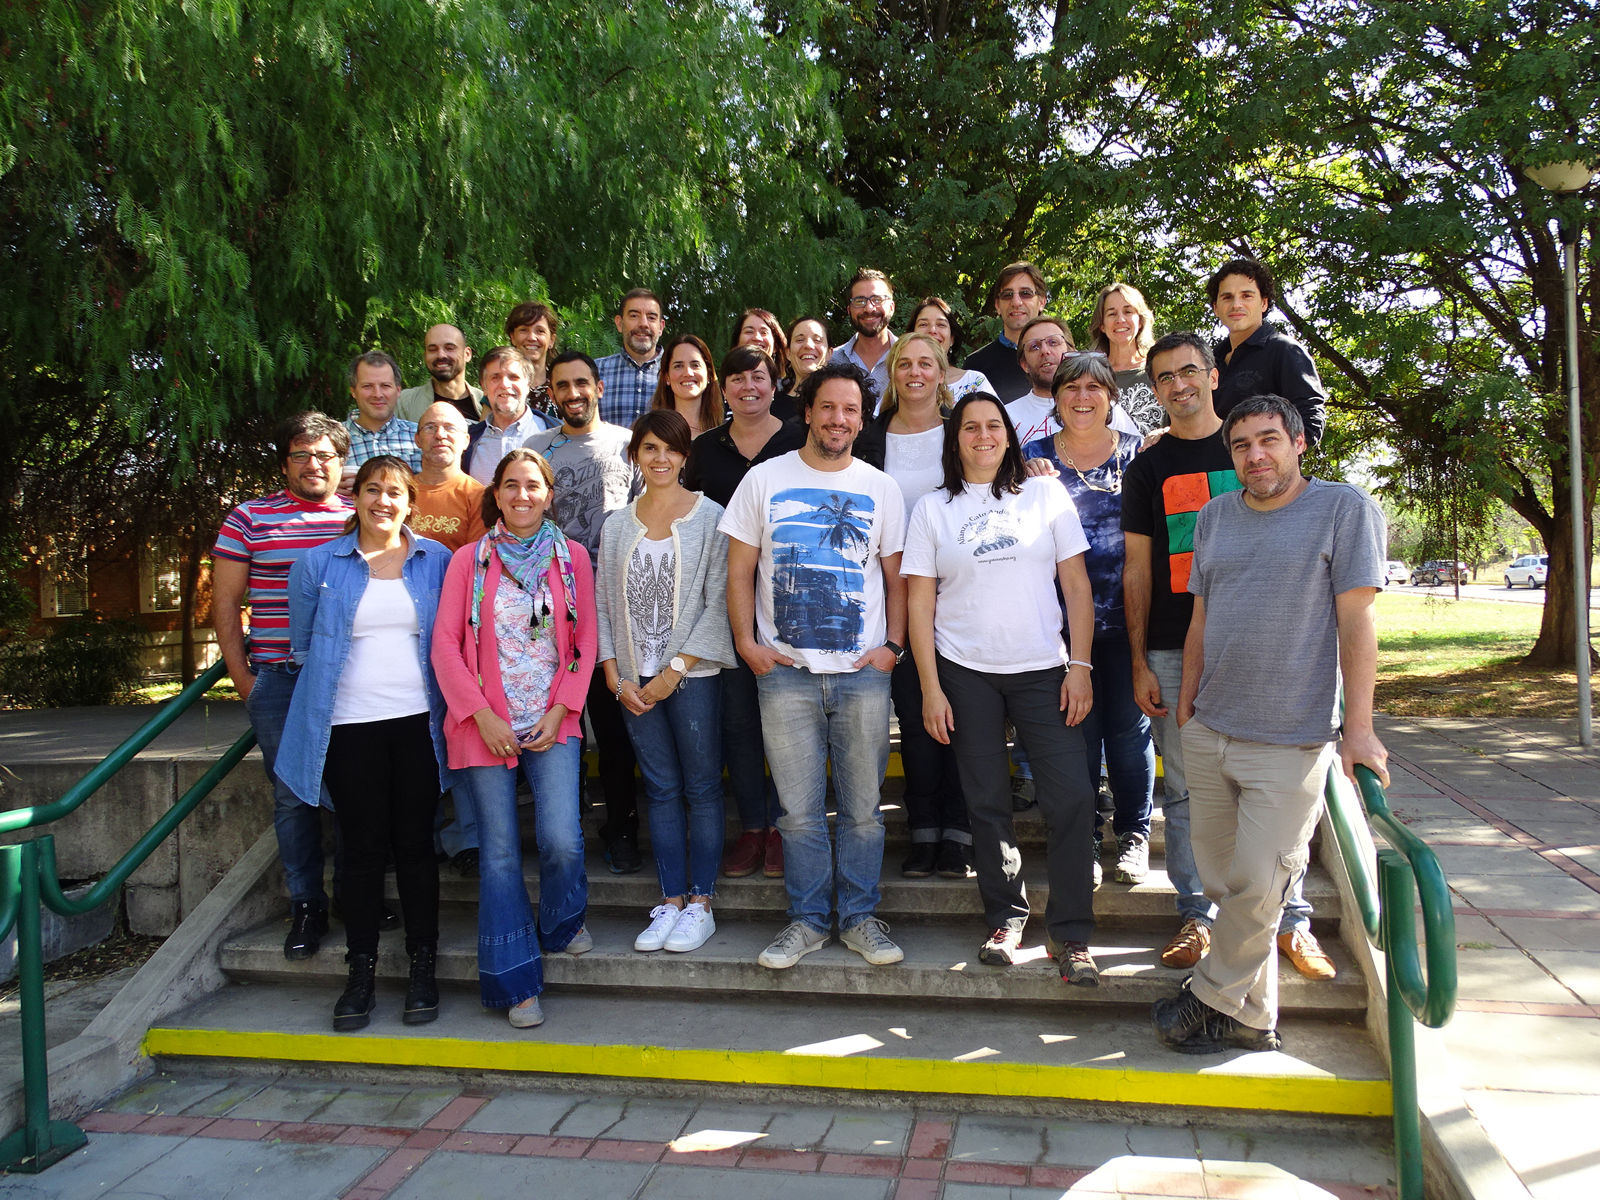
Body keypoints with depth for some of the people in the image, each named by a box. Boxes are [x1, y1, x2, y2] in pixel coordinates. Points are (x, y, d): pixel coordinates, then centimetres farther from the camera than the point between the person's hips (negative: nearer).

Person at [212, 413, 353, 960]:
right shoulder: (249, 519, 7)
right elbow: (225, 602, 8)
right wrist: (241, 675, 2)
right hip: (278, 680, 0)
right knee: (292, 796, 2)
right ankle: (306, 906, 14)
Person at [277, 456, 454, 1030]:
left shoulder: (436, 560, 7)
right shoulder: (319, 564, 7)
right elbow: (302, 643, 17)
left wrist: (449, 705, 9)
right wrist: (335, 686, 13)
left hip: (418, 721, 0)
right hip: (348, 727, 0)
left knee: (416, 844, 4)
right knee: (362, 848, 4)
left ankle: (422, 969, 15)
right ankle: (361, 972, 16)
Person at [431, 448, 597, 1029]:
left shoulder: (571, 556, 7)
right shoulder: (469, 560, 4)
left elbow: (586, 640, 6)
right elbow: (445, 644, 0)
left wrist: (561, 709, -4)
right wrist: (483, 715, -8)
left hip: (553, 721, 0)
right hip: (486, 724, 0)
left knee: (562, 840, -12)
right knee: (500, 850, 2)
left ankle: (562, 920, 22)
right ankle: (516, 981, 15)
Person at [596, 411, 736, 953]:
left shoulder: (709, 517, -2)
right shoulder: (617, 524, 10)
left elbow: (718, 602, -8)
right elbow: (603, 604, 9)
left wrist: (675, 671, -12)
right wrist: (616, 678, -1)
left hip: (693, 674, -4)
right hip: (634, 680, 4)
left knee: (701, 787, 2)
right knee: (660, 789, 9)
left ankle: (699, 904, 12)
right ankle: (670, 902, 17)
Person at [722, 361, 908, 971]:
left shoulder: (880, 487, 9)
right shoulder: (764, 480, 6)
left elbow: (895, 577, 12)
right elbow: (739, 571, 6)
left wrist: (892, 645, 0)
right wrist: (746, 642, -4)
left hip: (863, 672, 1)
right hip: (785, 671, -1)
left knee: (863, 808, 7)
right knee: (800, 811, 5)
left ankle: (859, 916, 23)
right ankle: (807, 920, 20)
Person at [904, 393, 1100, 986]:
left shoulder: (1046, 495, 7)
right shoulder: (933, 509, 6)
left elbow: (1077, 586, 5)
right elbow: (920, 605, 4)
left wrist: (1080, 666, -4)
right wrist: (931, 689, -3)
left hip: (1043, 670, 0)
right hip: (966, 674, 0)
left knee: (1072, 797, -8)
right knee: (987, 803, 6)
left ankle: (1070, 933, 5)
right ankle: (1006, 918, 23)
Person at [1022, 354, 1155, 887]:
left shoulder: (1138, 451, 7)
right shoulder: (1035, 457, 7)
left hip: (1126, 616, 0)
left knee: (1128, 727, 5)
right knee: (1077, 729, 4)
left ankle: (1134, 834, 21)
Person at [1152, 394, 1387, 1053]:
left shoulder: (1346, 508, -4)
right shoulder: (1214, 517, 11)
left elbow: (1357, 620, -8)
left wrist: (1357, 726, -13)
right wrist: (1187, 702, 13)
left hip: (1292, 738, -5)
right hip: (1209, 731, 5)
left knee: (1255, 884, -5)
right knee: (1223, 881, 10)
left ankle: (1213, 999, 16)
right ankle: (1252, 1015, 24)